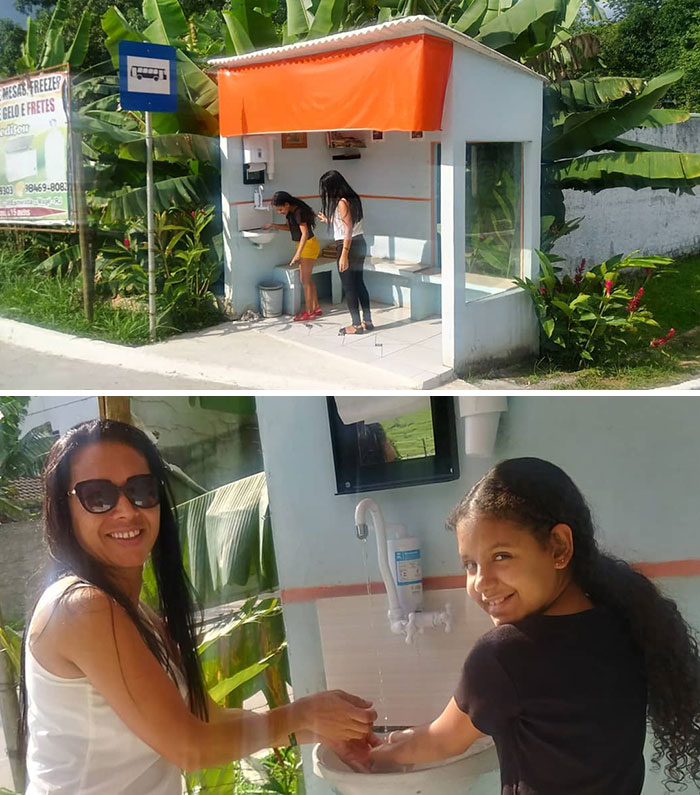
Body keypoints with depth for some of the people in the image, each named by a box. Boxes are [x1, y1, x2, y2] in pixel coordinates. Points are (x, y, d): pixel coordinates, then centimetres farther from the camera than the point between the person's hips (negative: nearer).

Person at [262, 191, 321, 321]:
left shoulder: (299, 212, -22)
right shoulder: (291, 212, 5)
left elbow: (305, 233, -26)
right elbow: (288, 226, 23)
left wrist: (298, 254, -30)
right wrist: (272, 225, 9)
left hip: (309, 245, -10)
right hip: (303, 245, 10)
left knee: (305, 280, -6)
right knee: (307, 279, 14)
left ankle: (309, 312, -1)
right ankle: (316, 308, 22)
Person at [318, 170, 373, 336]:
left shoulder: (342, 202, -17)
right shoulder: (352, 199, 11)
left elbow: (348, 230, -21)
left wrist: (344, 255, -22)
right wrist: (329, 220, 25)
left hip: (349, 246, -9)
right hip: (359, 243, 9)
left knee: (349, 286, -1)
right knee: (359, 282, 15)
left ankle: (357, 325, 5)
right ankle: (367, 321, 20)